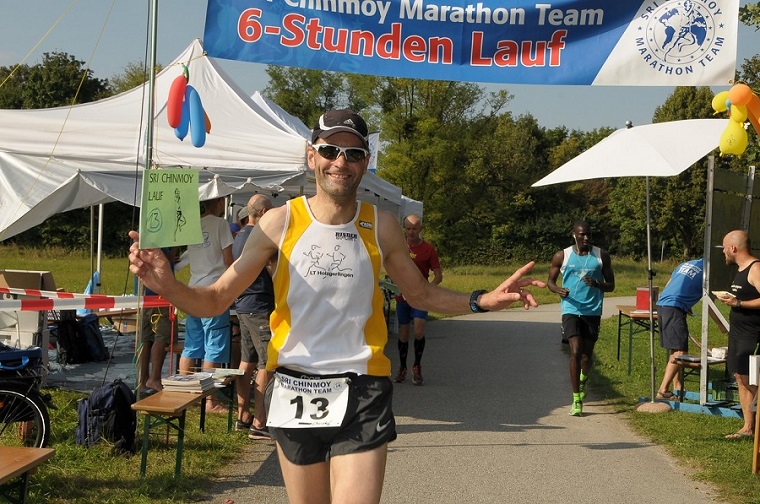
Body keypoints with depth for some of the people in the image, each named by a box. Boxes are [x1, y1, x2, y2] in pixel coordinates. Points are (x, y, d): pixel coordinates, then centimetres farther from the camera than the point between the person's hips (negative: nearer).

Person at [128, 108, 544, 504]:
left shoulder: (381, 227, 0)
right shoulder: (280, 223, -4)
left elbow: (420, 294, 15)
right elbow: (215, 300, -3)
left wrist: (483, 300, -1)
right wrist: (166, 284, -23)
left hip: (362, 396, 0)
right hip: (294, 393, 1)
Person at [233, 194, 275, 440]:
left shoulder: (240, 236, 14)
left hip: (243, 307, 10)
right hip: (260, 307, -10)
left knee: (247, 362, 15)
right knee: (267, 364, -8)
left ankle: (243, 416, 21)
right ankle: (259, 424, -9)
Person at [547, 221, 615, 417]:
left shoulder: (601, 256, 3)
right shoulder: (562, 257, 0)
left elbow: (611, 285, 7)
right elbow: (550, 281, 10)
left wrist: (597, 284, -15)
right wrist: (558, 290, -14)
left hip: (593, 311, 2)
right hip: (571, 310, -2)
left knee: (587, 355, 10)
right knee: (575, 352, -14)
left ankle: (582, 381, 45)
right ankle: (576, 400, -8)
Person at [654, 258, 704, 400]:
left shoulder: (686, 264, 21)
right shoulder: (706, 272, -1)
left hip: (661, 305, 9)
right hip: (674, 309, -9)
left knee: (675, 350, 17)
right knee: (679, 352, -11)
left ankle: (677, 386, 22)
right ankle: (663, 390, -15)